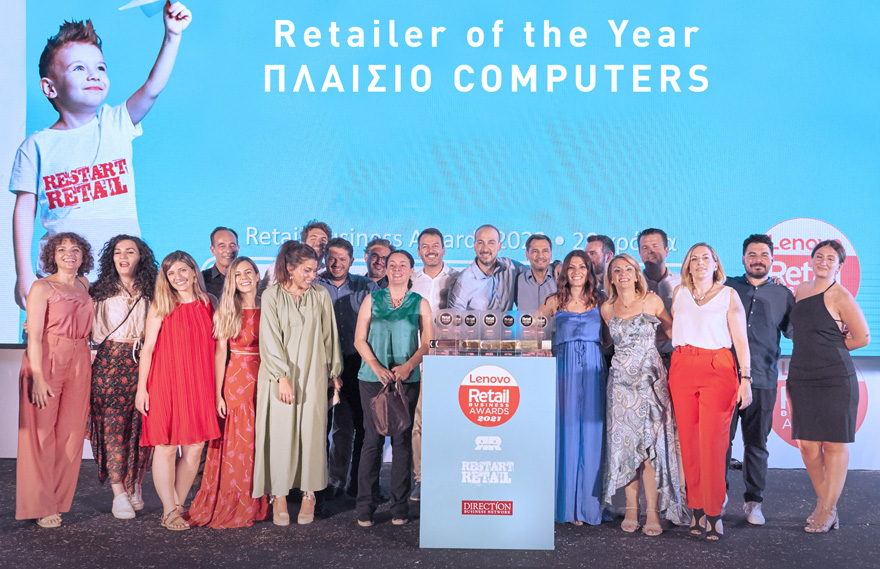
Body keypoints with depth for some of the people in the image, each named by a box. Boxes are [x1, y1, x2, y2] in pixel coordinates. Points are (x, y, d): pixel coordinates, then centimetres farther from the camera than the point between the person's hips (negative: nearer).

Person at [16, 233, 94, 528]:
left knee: (70, 434, 5)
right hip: (46, 362, -5)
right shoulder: (42, 287, -3)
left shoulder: (85, 285, 13)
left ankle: (58, 501, 15)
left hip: (79, 364, 5)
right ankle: (41, 507, 8)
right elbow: (34, 336, -10)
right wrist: (38, 377, -18)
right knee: (41, 434, -1)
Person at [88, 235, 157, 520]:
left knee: (139, 425, -1)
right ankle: (119, 494, 1)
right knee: (112, 425, -4)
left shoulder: (151, 292, 8)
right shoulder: (101, 291, 9)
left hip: (141, 363, 0)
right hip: (109, 362, 0)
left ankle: (135, 485, 15)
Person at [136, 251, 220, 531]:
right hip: (165, 383, -3)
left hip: (199, 385, 3)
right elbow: (147, 348, -1)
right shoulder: (160, 307, -1)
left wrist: (216, 386, 9)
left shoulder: (208, 303, 8)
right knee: (166, 447, -1)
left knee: (195, 447, 4)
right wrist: (141, 388, -4)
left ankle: (179, 506, 18)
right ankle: (169, 511, 10)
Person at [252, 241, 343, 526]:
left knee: (311, 433, 1)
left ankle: (309, 494, 13)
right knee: (281, 433, -1)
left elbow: (329, 336, 11)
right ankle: (279, 496, 9)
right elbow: (270, 339, -6)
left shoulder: (321, 295, 5)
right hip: (280, 374, -2)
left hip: (312, 375, 2)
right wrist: (283, 376, -13)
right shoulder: (272, 295, -2)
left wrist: (334, 371, 13)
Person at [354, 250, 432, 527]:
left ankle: (399, 505, 10)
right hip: (373, 377, 0)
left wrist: (408, 366, -12)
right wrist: (377, 367, -10)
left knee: (402, 439, 2)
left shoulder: (420, 304, 8)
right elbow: (359, 340, 4)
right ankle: (366, 506, 7)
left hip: (407, 378, 0)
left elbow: (427, 344, 5)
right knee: (372, 439, -1)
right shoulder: (372, 299, 9)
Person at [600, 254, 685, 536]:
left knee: (651, 443, -8)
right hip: (621, 382, 2)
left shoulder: (652, 301, 3)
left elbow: (672, 329, 11)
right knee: (625, 443, -1)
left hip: (651, 378, -2)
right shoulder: (606, 309, 9)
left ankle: (653, 512, -4)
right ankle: (631, 509, 8)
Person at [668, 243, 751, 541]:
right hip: (682, 368, 3)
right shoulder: (678, 292, 14)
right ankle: (696, 510, 10)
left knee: (712, 442, -8)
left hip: (718, 370, -3)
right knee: (689, 441, 1)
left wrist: (745, 379, -5)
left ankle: (713, 513, 0)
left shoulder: (728, 294, 6)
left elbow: (740, 338, 2)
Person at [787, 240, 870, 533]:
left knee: (834, 443, 3)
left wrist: (832, 348, 4)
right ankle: (823, 501, 23)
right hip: (801, 377, 6)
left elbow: (862, 338, -5)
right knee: (807, 444, 6)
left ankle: (828, 510, 11)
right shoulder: (801, 289, 12)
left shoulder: (840, 295, -8)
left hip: (835, 379, -6)